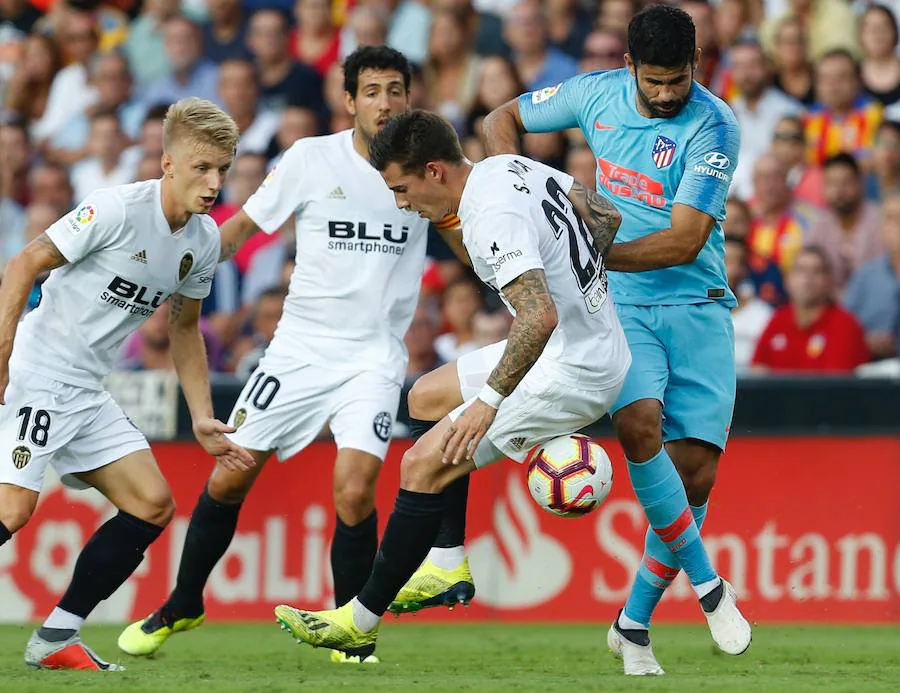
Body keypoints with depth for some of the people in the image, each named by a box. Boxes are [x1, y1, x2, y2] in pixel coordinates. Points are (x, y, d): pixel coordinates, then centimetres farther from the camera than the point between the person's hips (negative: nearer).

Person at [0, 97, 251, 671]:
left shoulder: (204, 240, 6)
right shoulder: (118, 209, -18)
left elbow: (185, 328, 20)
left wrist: (203, 419, 15)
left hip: (88, 394, 8)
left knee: (153, 505, 2)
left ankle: (57, 637, 7)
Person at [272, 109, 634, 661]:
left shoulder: (491, 220, -26)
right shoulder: (512, 167, 3)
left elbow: (540, 317, -36)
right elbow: (606, 217, 15)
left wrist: (489, 400, -31)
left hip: (571, 375, -11)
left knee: (422, 466, -8)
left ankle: (361, 622, 1)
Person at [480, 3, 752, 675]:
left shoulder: (714, 126, -13)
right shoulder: (598, 95, -1)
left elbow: (685, 241, -19)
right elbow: (505, 119, 15)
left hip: (697, 308, -1)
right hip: (620, 305, 1)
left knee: (695, 471, -7)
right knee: (639, 424, -27)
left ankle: (635, 620, 12)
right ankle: (708, 585, -16)